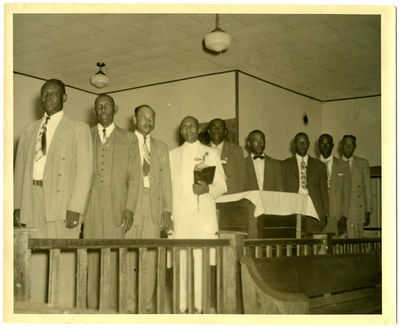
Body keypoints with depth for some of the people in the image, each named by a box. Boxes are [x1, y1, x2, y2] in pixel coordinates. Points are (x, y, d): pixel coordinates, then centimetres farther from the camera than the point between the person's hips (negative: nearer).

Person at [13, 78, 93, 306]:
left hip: (62, 205, -4)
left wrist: (75, 208, -12)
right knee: (35, 265, 2)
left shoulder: (78, 129, 6)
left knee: (63, 265, -6)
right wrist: (17, 206, 6)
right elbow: (20, 169, 16)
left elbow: (84, 170, -3)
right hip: (32, 206, 4)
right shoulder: (29, 131, 19)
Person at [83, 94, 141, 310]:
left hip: (116, 207, -1)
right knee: (91, 257, -2)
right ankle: (91, 306, 4)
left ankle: (112, 306, 0)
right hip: (90, 206, 1)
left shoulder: (129, 139, 11)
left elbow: (134, 177, 6)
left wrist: (130, 208, -5)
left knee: (113, 258, -5)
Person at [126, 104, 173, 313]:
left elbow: (166, 181, 15)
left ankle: (148, 302, 5)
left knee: (151, 256, -1)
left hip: (154, 205, 3)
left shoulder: (161, 147, 19)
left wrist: (167, 209, 6)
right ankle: (130, 303, 2)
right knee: (129, 255, -4)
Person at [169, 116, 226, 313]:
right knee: (181, 261, -4)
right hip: (180, 216, 1)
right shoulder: (173, 155, 18)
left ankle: (201, 305, -3)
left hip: (204, 215, -1)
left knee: (203, 261, -8)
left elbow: (222, 186, 8)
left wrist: (207, 189, -13)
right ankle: (182, 306, 2)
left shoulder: (210, 153, 13)